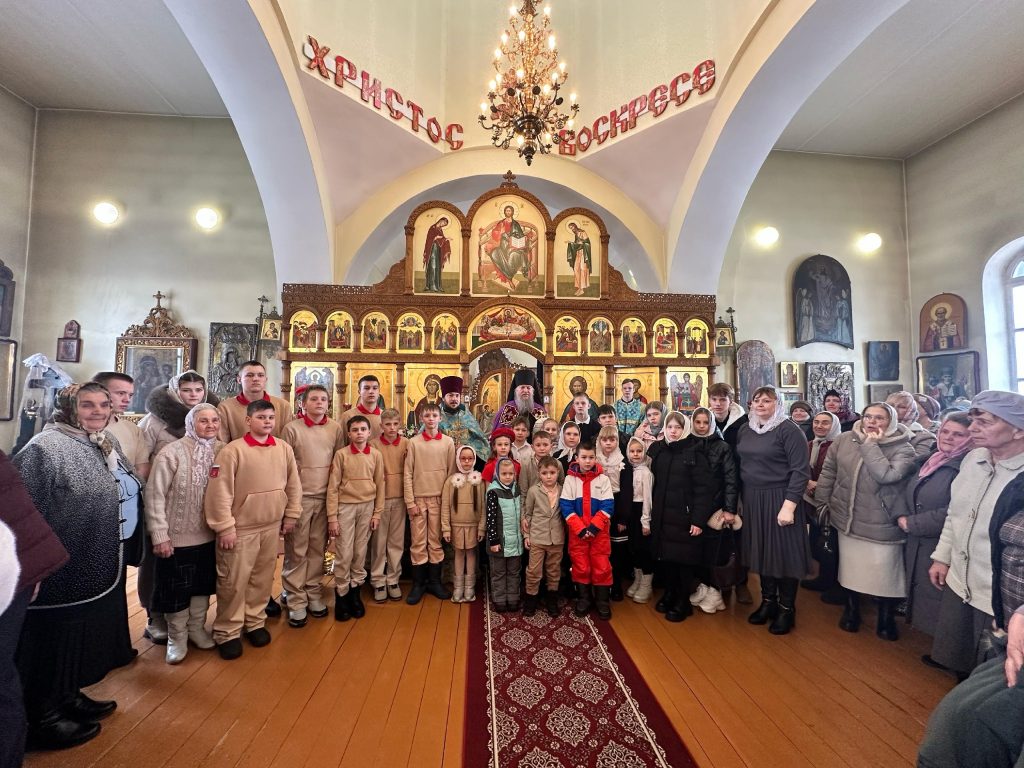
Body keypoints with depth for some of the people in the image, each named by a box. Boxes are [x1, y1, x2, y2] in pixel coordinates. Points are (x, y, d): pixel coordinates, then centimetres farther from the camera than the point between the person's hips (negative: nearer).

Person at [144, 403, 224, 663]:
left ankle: (197, 628, 39)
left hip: (209, 534, 4)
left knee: (203, 585, 18)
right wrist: (159, 535, -14)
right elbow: (154, 496, -14)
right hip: (177, 536, -4)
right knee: (176, 589, 12)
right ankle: (177, 637, 33)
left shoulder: (222, 450, -4)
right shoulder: (171, 453, -16)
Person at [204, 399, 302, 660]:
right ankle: (227, 633, 24)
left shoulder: (284, 448, -1)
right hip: (241, 528, -4)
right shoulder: (233, 450, -14)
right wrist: (225, 527, -14)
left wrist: (291, 515, 8)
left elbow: (293, 484, 7)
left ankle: (255, 622, 34)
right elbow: (220, 491, -14)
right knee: (233, 582, 6)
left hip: (271, 527, 4)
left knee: (263, 579, 16)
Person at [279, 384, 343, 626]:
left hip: (325, 497, 3)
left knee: (318, 548, 11)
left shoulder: (335, 428, 3)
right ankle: (295, 600, 17)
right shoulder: (292, 428, -5)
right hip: (299, 497, -3)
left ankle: (313, 593, 25)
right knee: (296, 551, 4)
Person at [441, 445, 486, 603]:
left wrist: (482, 527, -6)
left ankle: (470, 587, 23)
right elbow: (445, 506, -3)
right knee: (459, 554, 11)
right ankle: (458, 587, 23)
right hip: (457, 525, 1)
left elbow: (483, 505, -3)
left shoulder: (479, 480, -4)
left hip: (473, 525, 0)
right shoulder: (451, 480, -4)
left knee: (471, 553, 9)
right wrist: (446, 528, -6)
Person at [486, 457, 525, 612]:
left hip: (515, 539, 5)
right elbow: (490, 518, -16)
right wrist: (493, 540, -17)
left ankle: (513, 599, 28)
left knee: (514, 571, 15)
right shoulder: (493, 492, -14)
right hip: (499, 539, -5)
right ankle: (499, 600, 22)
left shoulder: (516, 489, 4)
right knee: (499, 572, 9)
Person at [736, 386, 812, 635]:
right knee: (761, 551, 13)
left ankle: (786, 609, 20)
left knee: (783, 552, 4)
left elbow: (800, 471, -15)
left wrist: (789, 505, -21)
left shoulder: (788, 430, -10)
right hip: (752, 500, 6)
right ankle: (768, 602, 29)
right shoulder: (745, 431, 8)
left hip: (778, 500, -5)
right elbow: (740, 466, 13)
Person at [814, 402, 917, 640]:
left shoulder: (903, 449, -10)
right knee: (851, 569, 18)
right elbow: (828, 472, 4)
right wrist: (821, 504, 3)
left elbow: (886, 475, -27)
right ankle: (851, 610, 39)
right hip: (847, 520, 3)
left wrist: (870, 445, -20)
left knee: (884, 574, 6)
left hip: (882, 525, -3)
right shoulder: (844, 440, -1)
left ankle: (886, 619, 32)